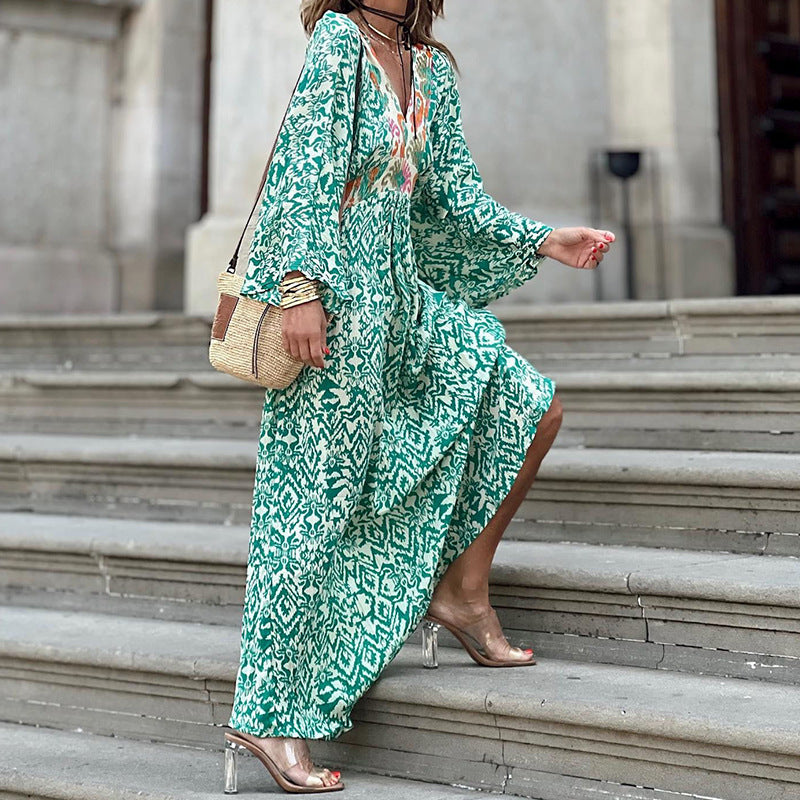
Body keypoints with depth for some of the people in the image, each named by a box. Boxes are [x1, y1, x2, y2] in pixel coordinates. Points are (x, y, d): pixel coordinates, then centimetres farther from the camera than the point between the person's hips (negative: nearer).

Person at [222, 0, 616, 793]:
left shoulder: (431, 68, 15)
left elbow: (455, 193, 16)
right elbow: (305, 165, -14)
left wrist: (544, 242, 10)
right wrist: (302, 287, -22)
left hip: (401, 295, 8)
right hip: (334, 294, -8)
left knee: (530, 406, 3)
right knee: (317, 503, -6)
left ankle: (463, 590, 13)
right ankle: (268, 714, 2)